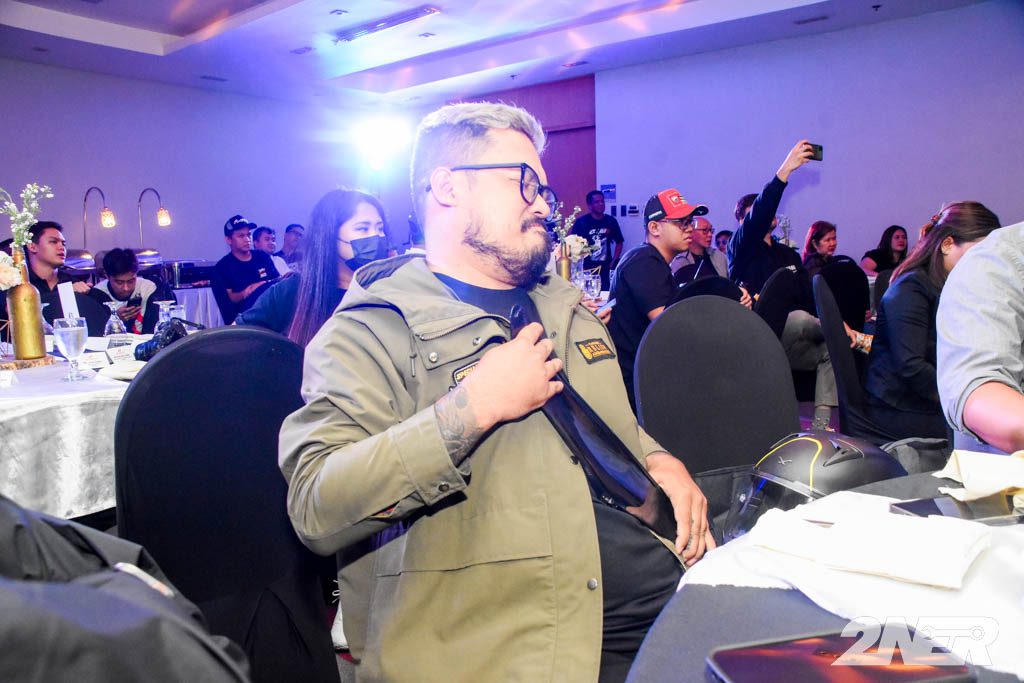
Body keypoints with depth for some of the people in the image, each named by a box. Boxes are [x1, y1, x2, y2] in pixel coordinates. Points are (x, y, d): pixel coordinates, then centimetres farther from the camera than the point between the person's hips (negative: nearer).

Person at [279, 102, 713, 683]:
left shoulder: (568, 309, 20)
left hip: (659, 572, 7)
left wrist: (661, 462, 9)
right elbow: (317, 509, -16)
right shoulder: (371, 331, -4)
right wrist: (474, 406, -19)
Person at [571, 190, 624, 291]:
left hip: (605, 269, 2)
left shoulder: (611, 221, 6)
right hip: (587, 269, -2)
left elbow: (619, 242, 14)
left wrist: (613, 262, 5)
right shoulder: (581, 222, -3)